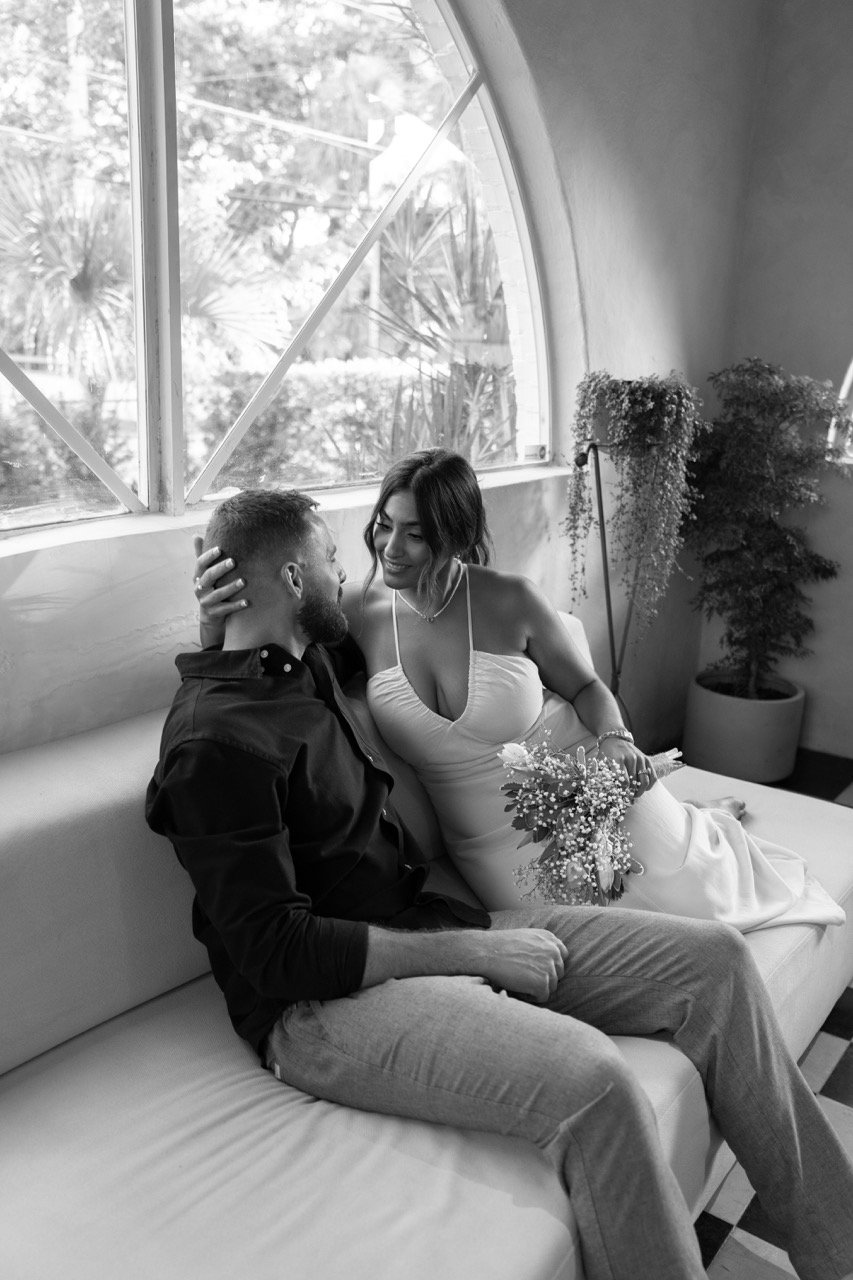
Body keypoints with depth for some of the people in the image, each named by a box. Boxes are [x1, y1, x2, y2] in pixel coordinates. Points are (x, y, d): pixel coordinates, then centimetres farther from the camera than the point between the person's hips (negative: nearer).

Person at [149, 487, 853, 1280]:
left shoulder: (300, 665, 11)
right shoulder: (214, 742, -17)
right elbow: (275, 951, -21)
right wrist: (472, 951, -18)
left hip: (422, 929, 9)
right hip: (322, 1005, -9)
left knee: (713, 958, -1)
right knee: (591, 1079, -35)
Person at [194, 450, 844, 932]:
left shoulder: (510, 602, -13)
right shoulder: (357, 616, -10)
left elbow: (586, 685, 3)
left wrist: (615, 739, -18)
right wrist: (216, 622, -28)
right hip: (500, 851, 1)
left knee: (696, 908, -2)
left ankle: (703, 828, 34)